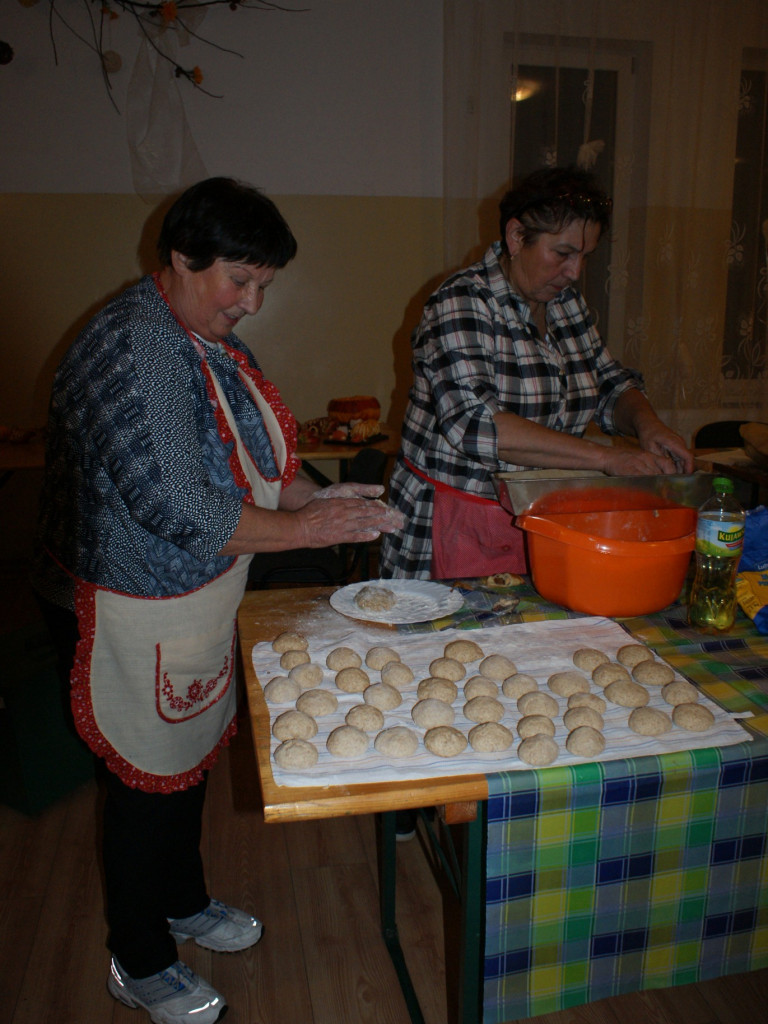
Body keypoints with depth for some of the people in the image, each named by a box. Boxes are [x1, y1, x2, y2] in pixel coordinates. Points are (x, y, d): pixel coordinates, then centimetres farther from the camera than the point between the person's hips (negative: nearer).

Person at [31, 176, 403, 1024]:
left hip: (198, 601, 9)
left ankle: (183, 900, 49)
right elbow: (177, 511, -31)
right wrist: (304, 527, -23)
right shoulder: (129, 356, -26)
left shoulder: (209, 338, 6)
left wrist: (312, 496, -4)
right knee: (150, 778, 9)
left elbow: (242, 455, 13)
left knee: (192, 755, 24)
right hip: (135, 614, -9)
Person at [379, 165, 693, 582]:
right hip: (460, 529, -6)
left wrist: (646, 423, -3)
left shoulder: (566, 301, 10)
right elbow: (475, 424, -25)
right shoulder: (461, 304, -13)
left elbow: (611, 385, 20)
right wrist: (604, 457, -25)